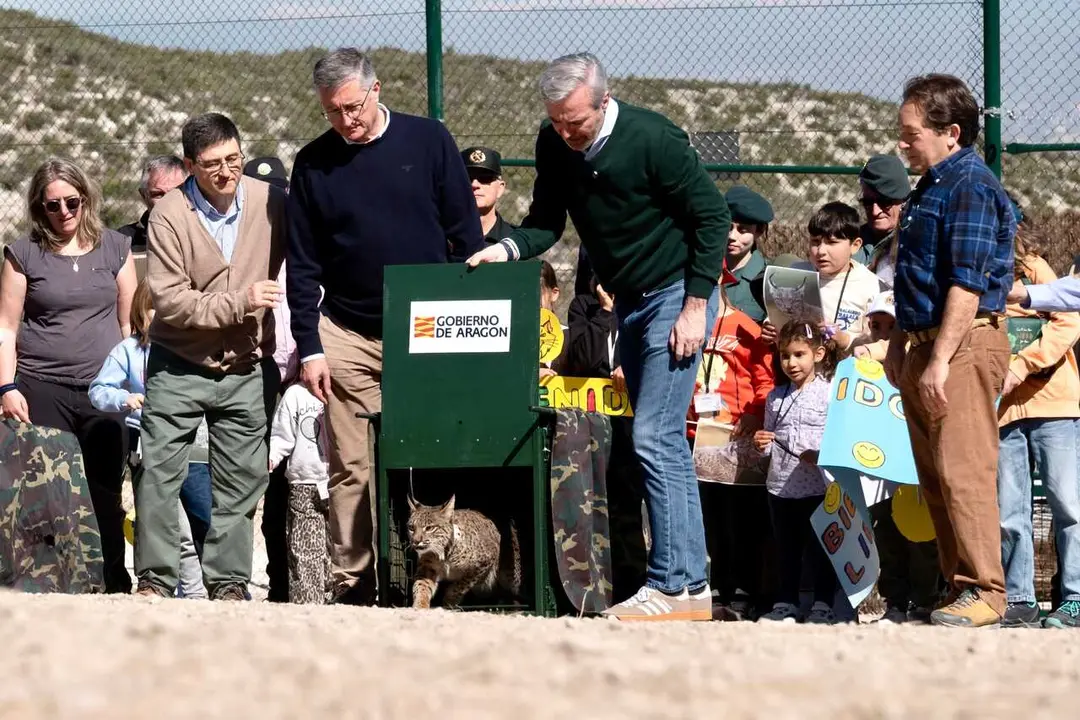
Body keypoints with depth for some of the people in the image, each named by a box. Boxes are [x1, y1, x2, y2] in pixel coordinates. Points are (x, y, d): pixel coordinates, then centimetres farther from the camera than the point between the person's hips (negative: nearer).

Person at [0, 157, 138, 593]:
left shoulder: (114, 248, 10)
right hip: (42, 391, -1)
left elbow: (131, 321, 13)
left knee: (105, 495, -1)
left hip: (105, 391, 1)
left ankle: (114, 587, 5)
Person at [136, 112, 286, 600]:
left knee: (239, 484, 5)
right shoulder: (169, 216, -12)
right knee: (159, 475, -2)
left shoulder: (270, 203, -4)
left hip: (247, 370, 2)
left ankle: (228, 581, 13)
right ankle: (154, 579, 5)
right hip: (178, 366, -2)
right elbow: (169, 300, -17)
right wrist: (239, 303, -22)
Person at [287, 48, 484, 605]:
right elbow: (303, 265, 7)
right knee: (351, 470, -3)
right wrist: (309, 347, 0)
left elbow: (466, 235, 5)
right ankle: (352, 586, -1)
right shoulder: (314, 163, 4)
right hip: (348, 338, 1)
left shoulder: (428, 141, 1)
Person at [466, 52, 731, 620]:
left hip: (677, 295, -8)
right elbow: (546, 222, 2)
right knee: (662, 440, 9)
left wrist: (696, 305, -17)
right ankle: (690, 578, 14)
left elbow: (712, 216, -16)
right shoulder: (554, 145, -3)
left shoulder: (652, 139, -21)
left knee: (654, 437, -14)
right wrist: (508, 248, -20)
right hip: (627, 300, 8)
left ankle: (676, 586, -12)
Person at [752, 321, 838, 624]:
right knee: (786, 550, 12)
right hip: (780, 486, 5)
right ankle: (785, 603, 18)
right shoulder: (775, 397, 11)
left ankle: (823, 604, 8)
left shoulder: (828, 393, -6)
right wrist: (762, 444, -3)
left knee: (819, 549, 2)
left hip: (817, 487, -5)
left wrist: (821, 455, -25)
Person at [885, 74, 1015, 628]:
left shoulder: (971, 187, -13)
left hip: (964, 344, -10)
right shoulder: (929, 189, 19)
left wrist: (940, 360, -23)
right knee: (934, 477, 10)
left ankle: (983, 592, -13)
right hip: (924, 345, 10)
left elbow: (968, 283, -20)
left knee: (962, 470, -14)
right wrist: (900, 343, 23)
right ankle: (957, 585, 15)